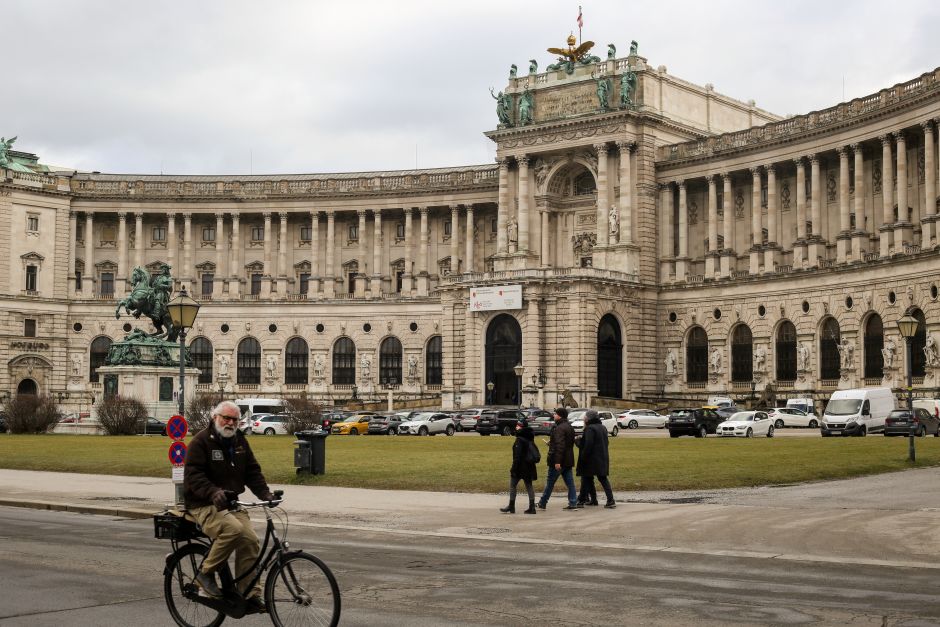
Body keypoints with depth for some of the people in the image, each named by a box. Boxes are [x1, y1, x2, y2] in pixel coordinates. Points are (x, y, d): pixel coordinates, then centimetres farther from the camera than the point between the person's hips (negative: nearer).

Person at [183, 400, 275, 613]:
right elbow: (193, 475, -17)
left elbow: (252, 470, 14)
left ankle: (250, 595, -7)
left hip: (231, 503, 7)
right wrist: (213, 492, -34)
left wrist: (264, 492, -4)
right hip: (204, 505, -6)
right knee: (233, 528, -33)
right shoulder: (201, 441, -8)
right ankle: (206, 573, -14)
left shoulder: (239, 441, 14)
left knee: (250, 540, -14)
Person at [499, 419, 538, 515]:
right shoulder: (530, 438, 9)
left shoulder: (520, 439, -17)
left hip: (521, 466, -8)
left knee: (512, 485, 3)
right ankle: (532, 507, 7)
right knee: (529, 486, 9)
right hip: (529, 466, 8)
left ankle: (511, 506, 5)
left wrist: (514, 468, -16)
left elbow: (517, 456, -20)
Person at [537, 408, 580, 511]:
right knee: (570, 483, 7)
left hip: (558, 461, -9)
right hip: (568, 460, 9)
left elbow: (559, 445, -25)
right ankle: (573, 503, 3)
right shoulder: (569, 427, 14)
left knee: (550, 483, 2)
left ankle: (542, 503, 11)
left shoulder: (559, 428, -18)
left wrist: (557, 461, -27)